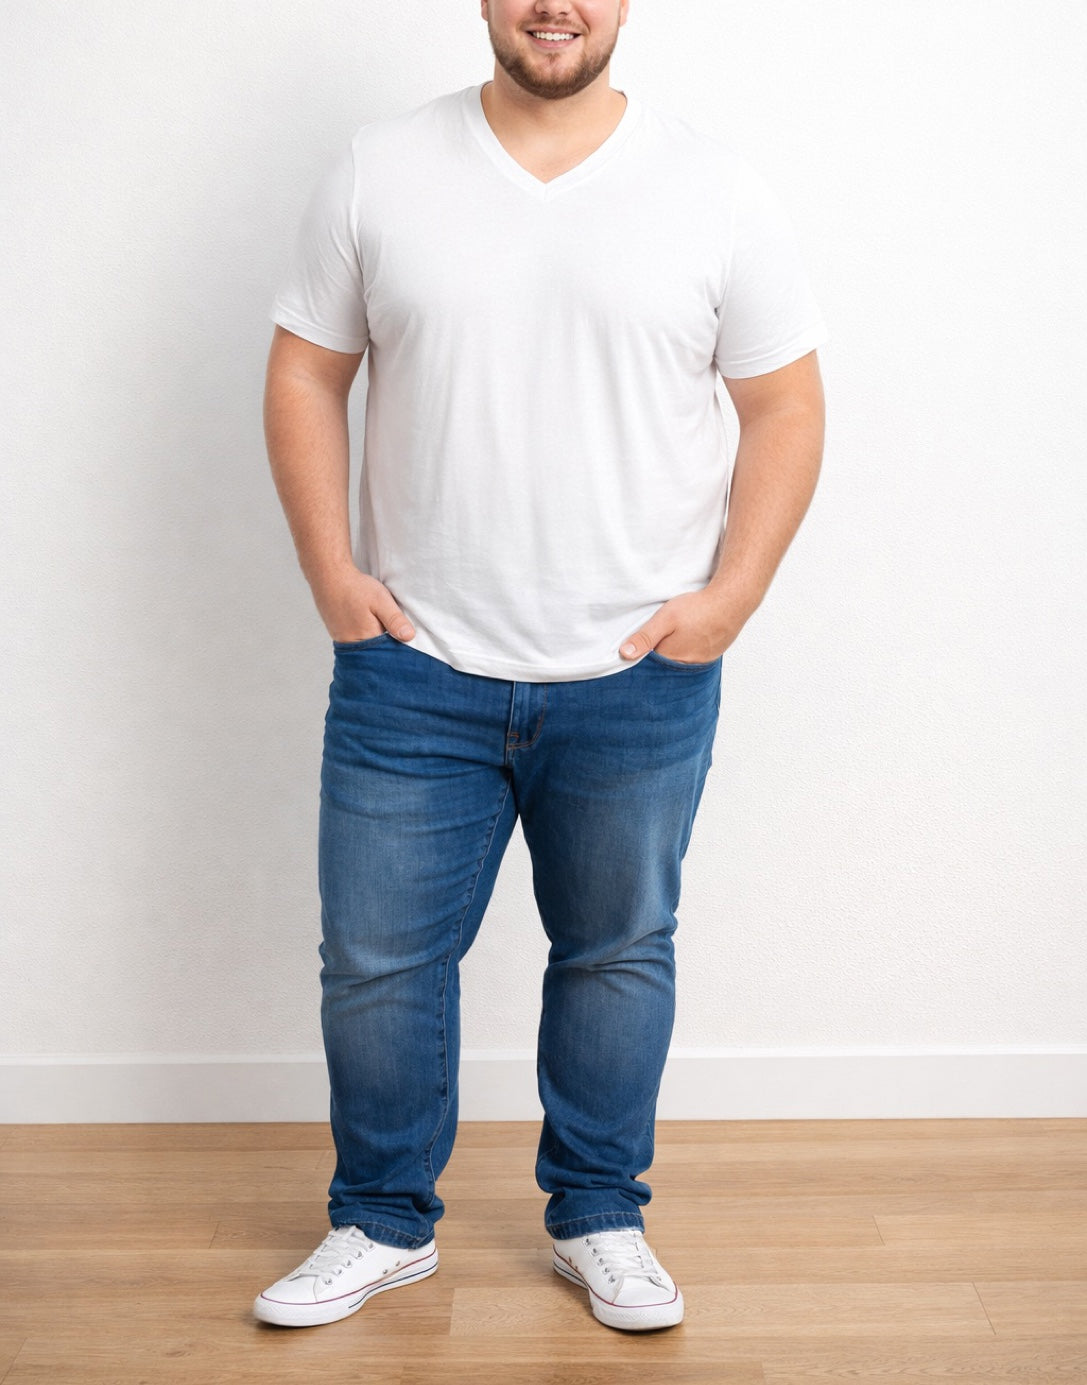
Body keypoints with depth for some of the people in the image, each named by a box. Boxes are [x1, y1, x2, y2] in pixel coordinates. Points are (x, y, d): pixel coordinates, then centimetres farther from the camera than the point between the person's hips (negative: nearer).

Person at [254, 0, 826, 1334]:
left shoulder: (713, 188, -1)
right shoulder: (379, 172, 1)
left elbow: (783, 405, 2)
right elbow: (305, 373, 5)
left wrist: (731, 594, -7)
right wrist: (332, 571, -4)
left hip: (638, 678, 0)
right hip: (412, 670, 1)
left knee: (619, 953, 13)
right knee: (378, 956, 9)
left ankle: (599, 1216, 34)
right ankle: (383, 1222, 31)